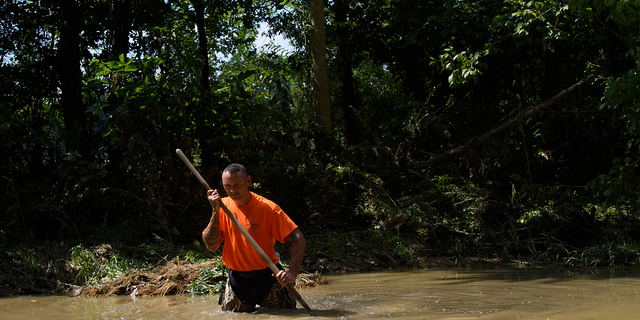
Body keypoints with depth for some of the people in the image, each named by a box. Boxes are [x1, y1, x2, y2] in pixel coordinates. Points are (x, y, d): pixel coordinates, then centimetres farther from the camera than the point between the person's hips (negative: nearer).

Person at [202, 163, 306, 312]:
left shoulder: (268, 208, -16)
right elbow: (211, 246, -9)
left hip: (267, 277, -3)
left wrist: (292, 273, -32)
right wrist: (216, 211, -18)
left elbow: (298, 239, -19)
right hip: (236, 280, 3)